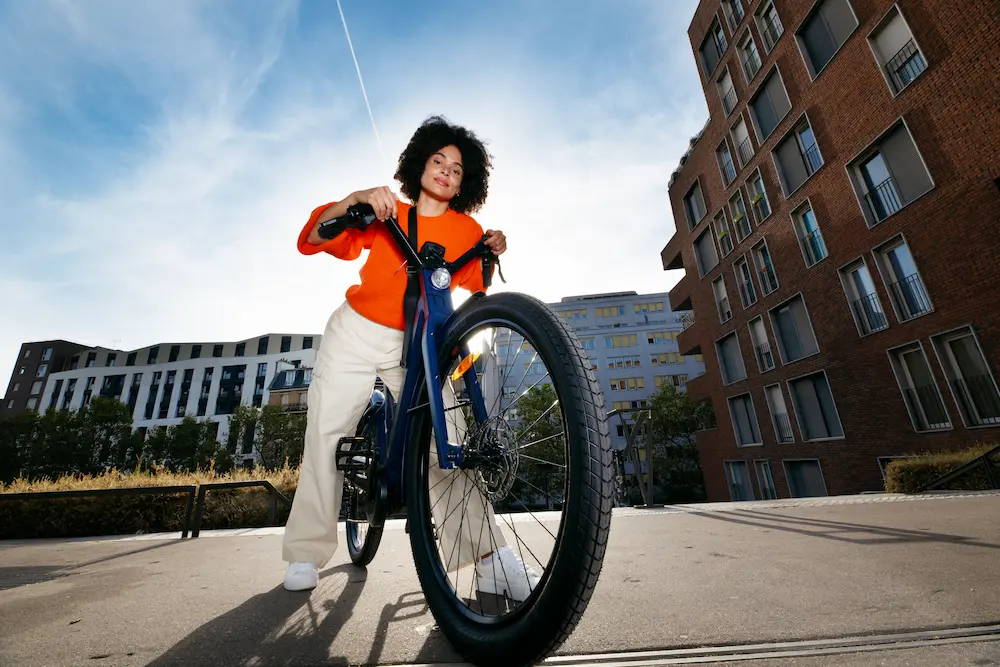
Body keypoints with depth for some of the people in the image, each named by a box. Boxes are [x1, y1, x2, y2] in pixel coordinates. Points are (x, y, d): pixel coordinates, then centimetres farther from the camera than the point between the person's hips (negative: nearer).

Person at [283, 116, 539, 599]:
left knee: (441, 441, -16)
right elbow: (314, 239, -7)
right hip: (355, 333, 1)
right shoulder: (385, 213, 3)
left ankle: (491, 558, -13)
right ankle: (306, 554, 17)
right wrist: (356, 197, -22)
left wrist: (491, 257, -23)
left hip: (415, 346, 0)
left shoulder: (466, 230, 4)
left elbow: (474, 292, -6)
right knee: (325, 436, -1)